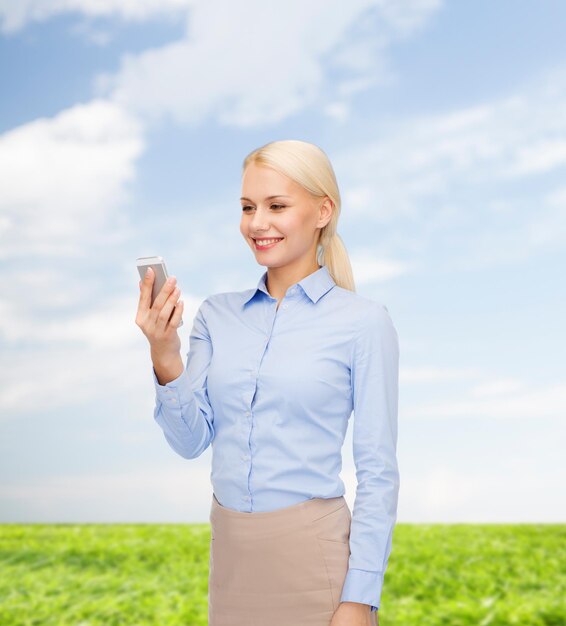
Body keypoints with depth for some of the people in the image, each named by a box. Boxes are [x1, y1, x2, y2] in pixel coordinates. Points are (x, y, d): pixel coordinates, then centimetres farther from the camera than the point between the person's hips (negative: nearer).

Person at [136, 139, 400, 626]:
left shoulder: (363, 322, -9)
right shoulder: (216, 314, 3)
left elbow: (378, 471, -9)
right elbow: (191, 441, 0)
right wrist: (164, 358, -15)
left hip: (312, 550, -4)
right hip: (230, 549, 4)